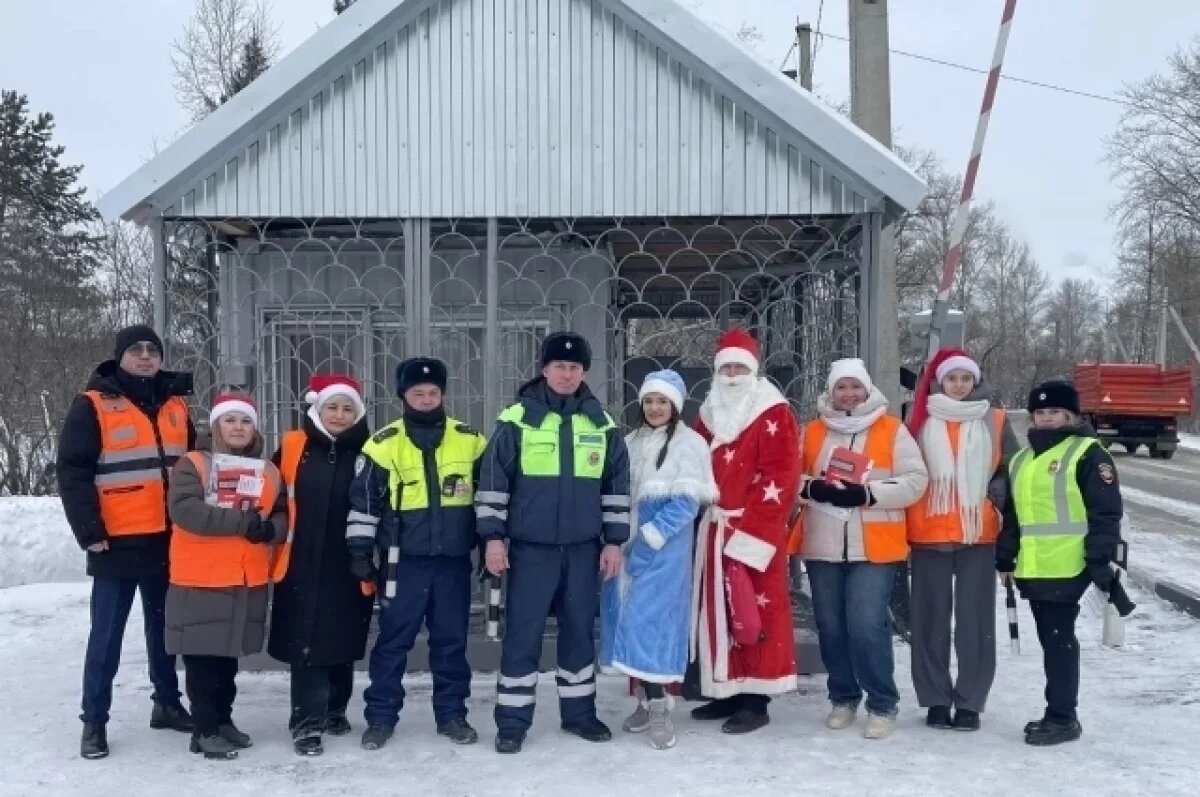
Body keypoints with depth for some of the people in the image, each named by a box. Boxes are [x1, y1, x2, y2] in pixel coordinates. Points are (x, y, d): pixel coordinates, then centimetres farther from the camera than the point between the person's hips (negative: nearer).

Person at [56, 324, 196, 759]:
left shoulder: (176, 405, 11)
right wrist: (90, 532, -14)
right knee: (107, 635, 1)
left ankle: (167, 703, 28)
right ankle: (94, 721, 11)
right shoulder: (93, 406, -4)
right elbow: (72, 473, -9)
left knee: (165, 628, 15)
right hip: (118, 543, -5)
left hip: (169, 541, 5)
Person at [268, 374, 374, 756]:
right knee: (306, 643, -1)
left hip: (350, 567, 1)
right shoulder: (293, 447, -2)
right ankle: (307, 722, 7)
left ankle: (335, 709, 32)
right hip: (303, 567, -1)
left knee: (343, 641, 14)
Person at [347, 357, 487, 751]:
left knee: (452, 640, 9)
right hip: (404, 560, -2)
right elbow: (363, 499, 1)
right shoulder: (385, 443, -3)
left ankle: (452, 715, 21)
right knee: (394, 640, 5)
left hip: (454, 559, 2)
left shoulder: (469, 440, 3)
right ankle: (380, 717, 16)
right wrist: (360, 551, -1)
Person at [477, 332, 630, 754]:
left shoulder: (601, 424, 4)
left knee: (580, 631, 12)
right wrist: (493, 537, -7)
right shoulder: (516, 420, -5)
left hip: (583, 548, 3)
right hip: (530, 548, -3)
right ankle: (512, 721, 11)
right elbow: (493, 482, -3)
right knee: (523, 634, 1)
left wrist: (614, 541, 6)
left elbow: (617, 487, 9)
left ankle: (579, 712, 25)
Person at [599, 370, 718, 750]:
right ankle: (646, 700, 17)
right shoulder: (632, 441, 14)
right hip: (629, 545, 6)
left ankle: (659, 709, -5)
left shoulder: (689, 443, -5)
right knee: (631, 622, 6)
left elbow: (686, 504, -12)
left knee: (648, 622, -12)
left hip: (663, 549, -6)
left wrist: (649, 539, -16)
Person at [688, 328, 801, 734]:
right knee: (719, 613, 10)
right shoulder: (710, 413, 15)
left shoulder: (773, 414, -6)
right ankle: (728, 692, 20)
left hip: (757, 532, -7)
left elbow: (779, 479, -13)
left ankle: (756, 699, 3)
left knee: (757, 613, -4)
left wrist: (749, 532, -17)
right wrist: (706, 516, 6)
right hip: (715, 529, 7)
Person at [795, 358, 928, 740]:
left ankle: (883, 705, 5)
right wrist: (811, 488, -11)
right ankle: (843, 698, 25)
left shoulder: (892, 430, 0)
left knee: (867, 624, -10)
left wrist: (867, 493, -17)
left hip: (874, 548, -3)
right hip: (823, 547, 3)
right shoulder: (813, 431, 9)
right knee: (831, 626, 9)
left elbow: (915, 481, -5)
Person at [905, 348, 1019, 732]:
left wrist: (998, 495, -8)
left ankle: (969, 703, 11)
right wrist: (901, 526, 0)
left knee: (975, 619, 2)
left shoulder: (995, 422, 6)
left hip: (979, 534, 0)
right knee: (932, 618, 5)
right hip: (928, 534, 0)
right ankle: (936, 700, 15)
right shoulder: (921, 421, 6)